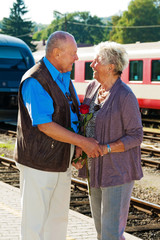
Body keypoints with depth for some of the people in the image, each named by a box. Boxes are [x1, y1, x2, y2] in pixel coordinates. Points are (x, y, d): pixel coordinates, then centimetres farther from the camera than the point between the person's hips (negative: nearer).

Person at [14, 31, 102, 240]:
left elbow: (76, 111, 19)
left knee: (59, 218, 17)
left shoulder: (64, 78, 11)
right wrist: (82, 142, -23)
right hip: (39, 163, -9)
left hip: (61, 160, 9)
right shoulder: (34, 81, -18)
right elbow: (44, 125, -23)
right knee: (35, 222, 0)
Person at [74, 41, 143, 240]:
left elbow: (135, 136, -15)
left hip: (118, 170, -8)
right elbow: (84, 123, 12)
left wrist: (105, 149, -27)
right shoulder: (92, 87, 5)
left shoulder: (125, 96, -18)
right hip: (96, 168, 8)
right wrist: (79, 149, -6)